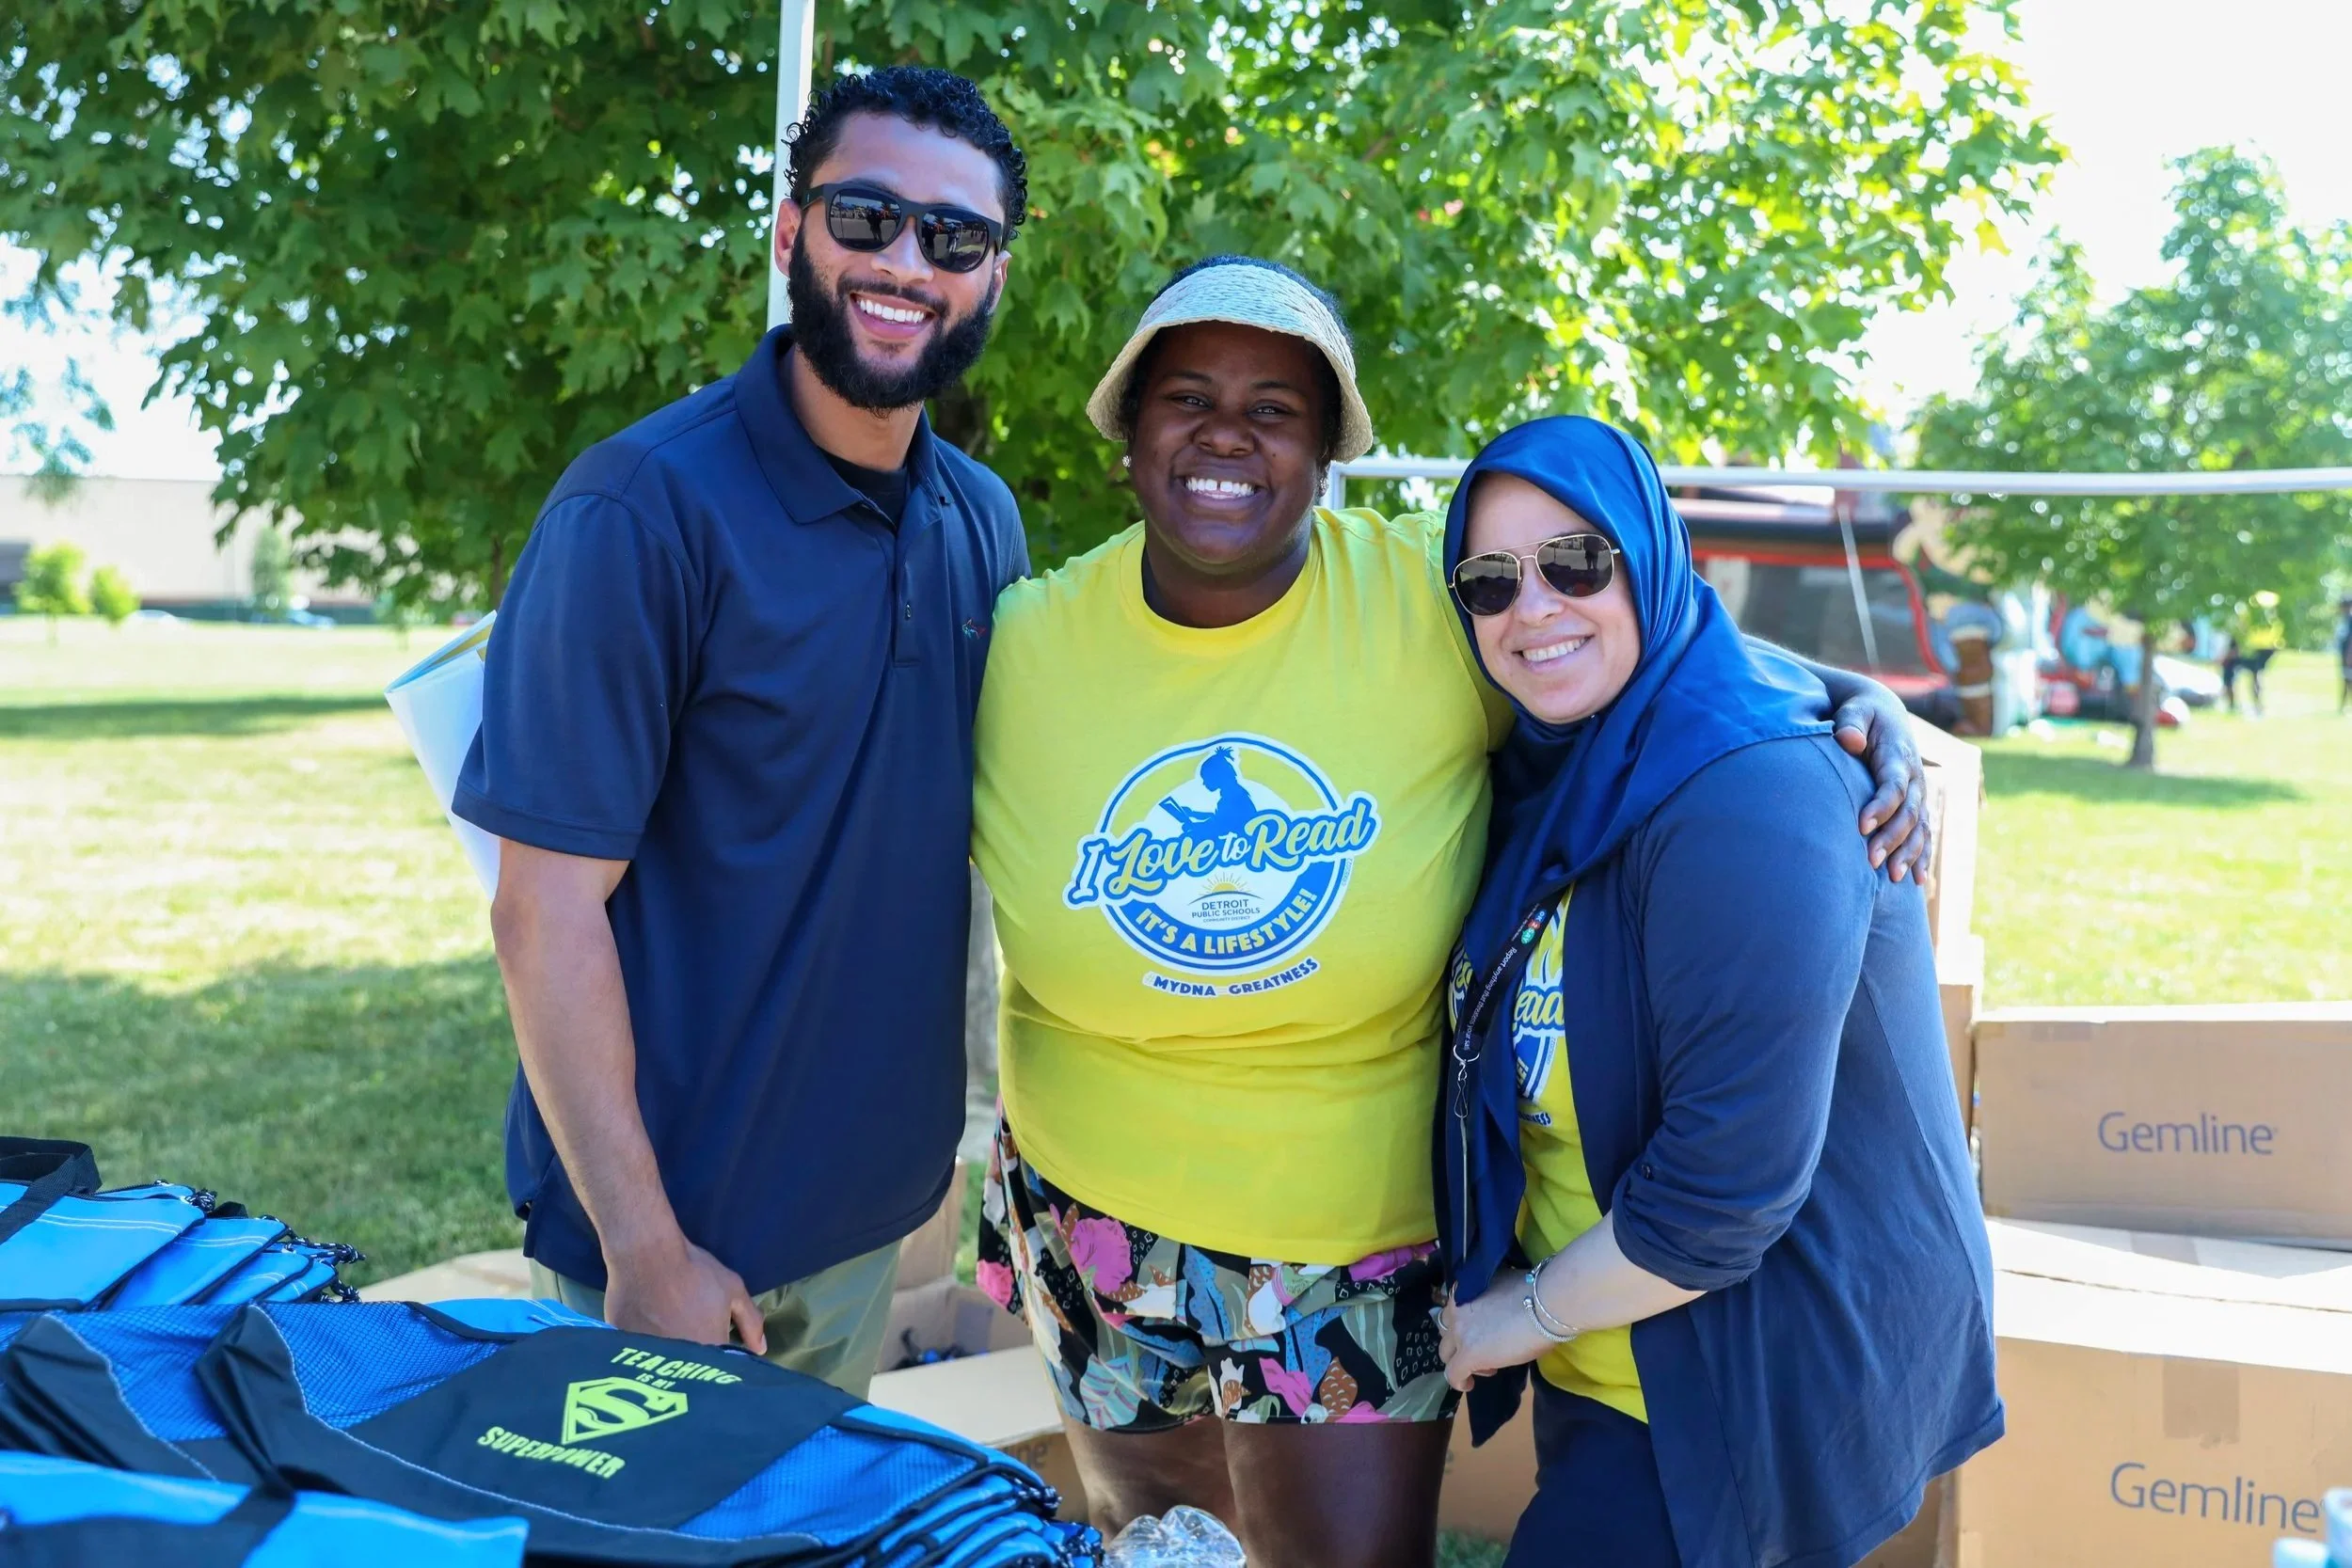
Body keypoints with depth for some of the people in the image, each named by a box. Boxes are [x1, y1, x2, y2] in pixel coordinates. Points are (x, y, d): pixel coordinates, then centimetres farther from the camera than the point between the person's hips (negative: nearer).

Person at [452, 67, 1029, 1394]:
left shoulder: (985, 522, 1)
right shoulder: (645, 509, -19)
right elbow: (547, 906, -19)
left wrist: (922, 1140, 8)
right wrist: (644, 1247, -19)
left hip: (872, 1210, 6)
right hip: (674, 1219, -6)